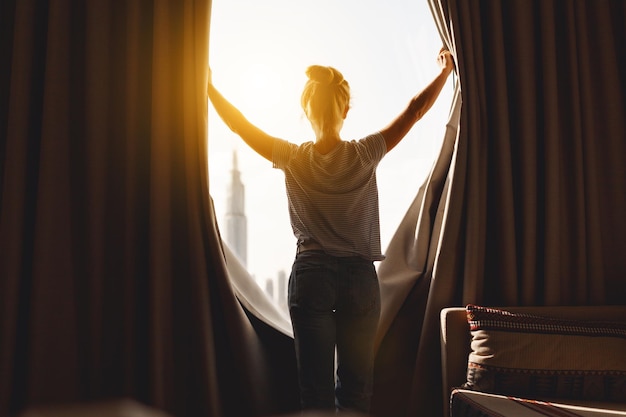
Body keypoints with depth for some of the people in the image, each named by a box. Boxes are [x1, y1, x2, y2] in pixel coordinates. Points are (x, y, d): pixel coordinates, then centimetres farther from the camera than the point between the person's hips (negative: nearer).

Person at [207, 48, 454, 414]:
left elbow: (239, 124, 5)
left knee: (316, 386, 6)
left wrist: (208, 87, 18)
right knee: (356, 387, 10)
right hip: (359, 277, 0)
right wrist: (446, 70, 16)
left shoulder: (292, 159, -6)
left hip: (310, 277, 0)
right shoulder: (364, 155, -7)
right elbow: (416, 110, 2)